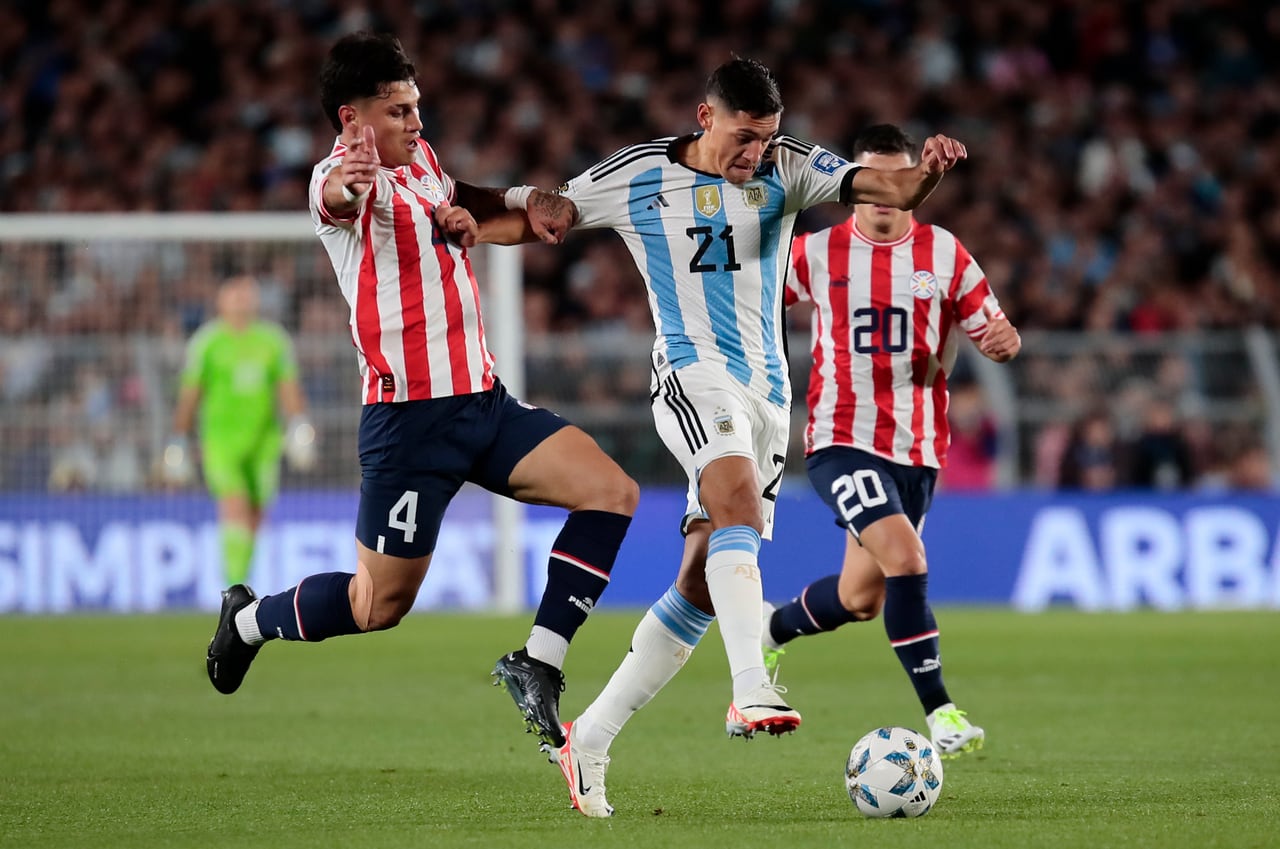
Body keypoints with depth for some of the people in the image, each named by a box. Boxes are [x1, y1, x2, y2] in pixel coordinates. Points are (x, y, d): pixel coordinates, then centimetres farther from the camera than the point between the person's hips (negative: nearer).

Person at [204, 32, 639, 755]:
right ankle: (248, 621, 27)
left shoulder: (422, 159, 12)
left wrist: (507, 217, 13)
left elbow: (467, 205, 35)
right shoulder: (347, 176, -14)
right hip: (410, 417, -8)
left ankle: (537, 667, -7)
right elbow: (337, 199, -41)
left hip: (484, 399, 8)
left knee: (612, 493, -8)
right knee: (380, 606, -1)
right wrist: (348, 181, -66)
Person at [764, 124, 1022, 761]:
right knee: (907, 560, -24)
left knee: (860, 600, 11)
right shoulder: (815, 253, -1)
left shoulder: (944, 254, 3)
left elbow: (991, 331, 4)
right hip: (842, 440, -4)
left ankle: (772, 628, 42)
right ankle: (939, 713, -20)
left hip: (916, 448, 4)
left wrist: (1004, 340, -18)